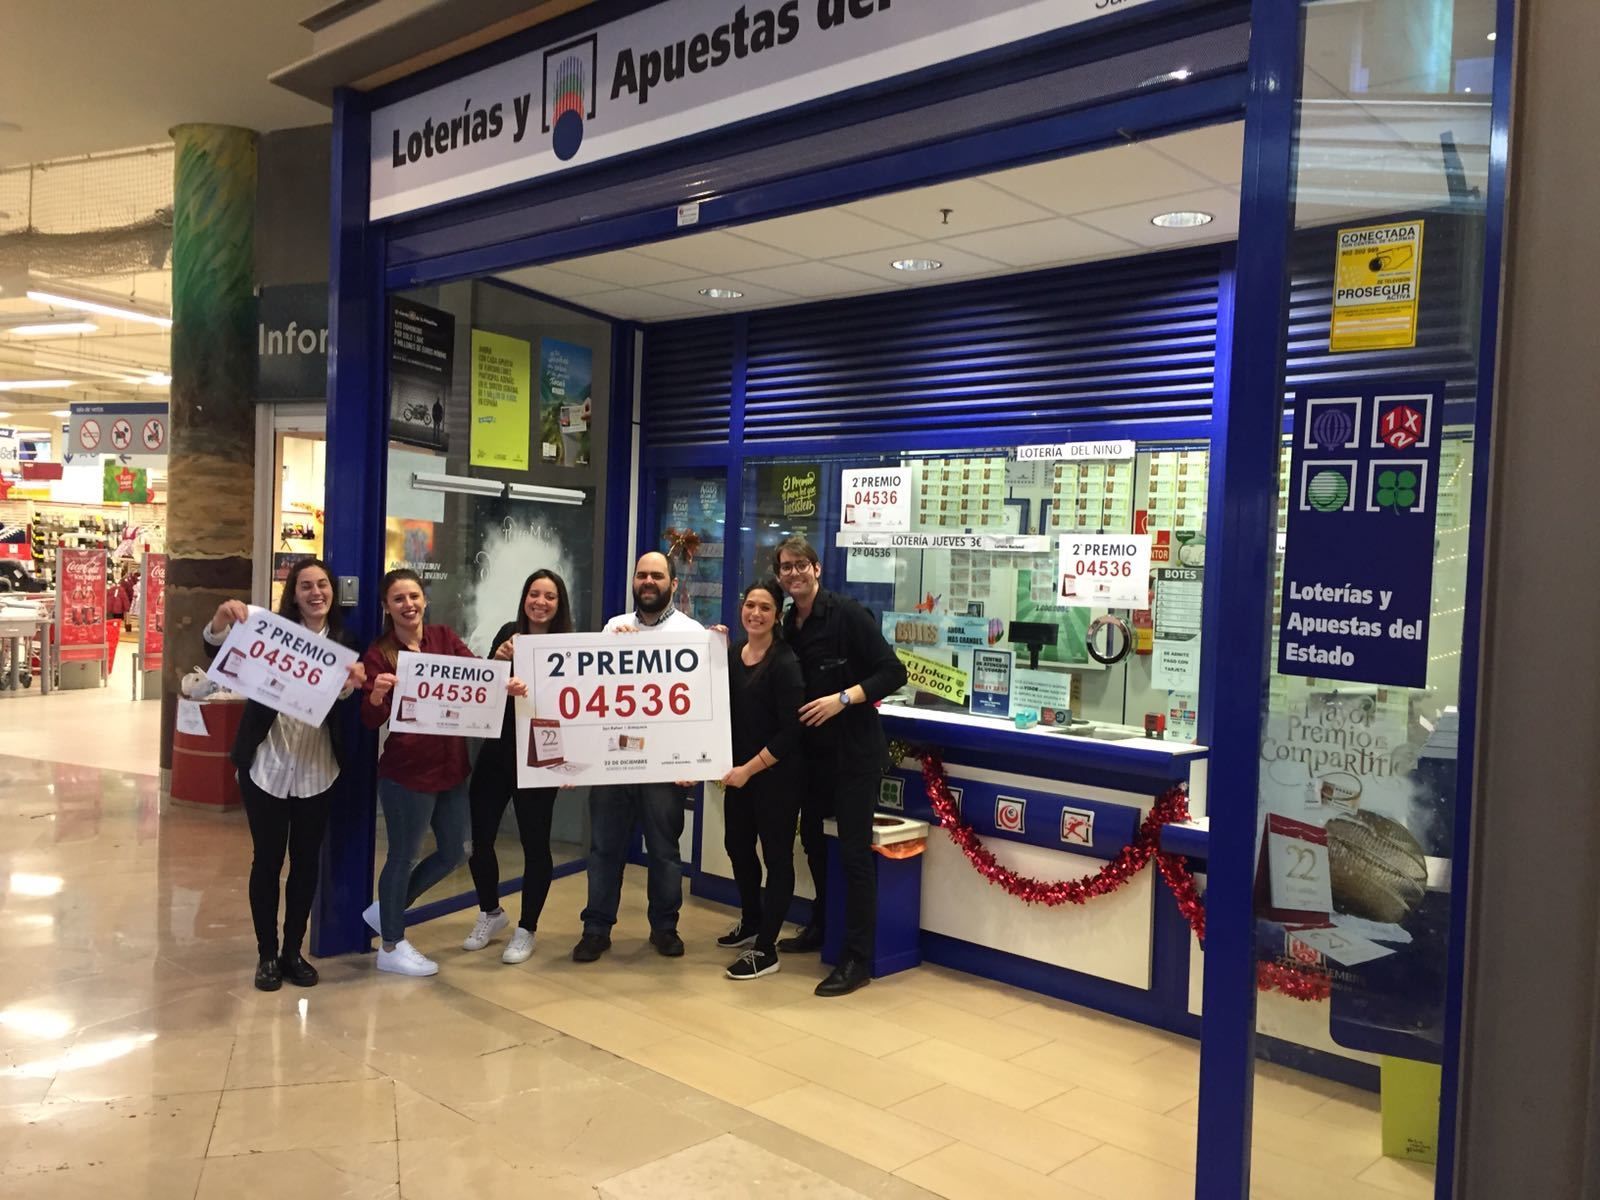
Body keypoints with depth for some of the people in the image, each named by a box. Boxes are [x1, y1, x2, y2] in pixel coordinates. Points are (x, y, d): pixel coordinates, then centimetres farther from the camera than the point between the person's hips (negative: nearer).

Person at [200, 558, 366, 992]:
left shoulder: (344, 642, 3)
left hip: (317, 771, 2)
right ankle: (267, 954, 21)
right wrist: (221, 620, -37)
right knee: (267, 860, 7)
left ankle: (293, 951, 26)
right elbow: (217, 652, -16)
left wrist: (352, 685, -25)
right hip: (266, 765, -2)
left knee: (306, 862, 11)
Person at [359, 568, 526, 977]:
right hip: (407, 771, -6)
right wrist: (376, 694, -36)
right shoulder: (379, 654, -9)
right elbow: (371, 721, -14)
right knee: (404, 856, 7)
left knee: (454, 852, 18)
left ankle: (386, 911, 36)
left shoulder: (444, 638, 4)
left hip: (451, 766, 6)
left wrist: (506, 684, -30)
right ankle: (392, 947, 25)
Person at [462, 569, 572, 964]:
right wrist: (498, 659, -21)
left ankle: (526, 930, 22)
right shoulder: (509, 633, 3)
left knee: (535, 843, 4)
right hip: (496, 750, 4)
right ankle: (491, 913, 33)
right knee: (478, 837, 7)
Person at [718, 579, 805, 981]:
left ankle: (766, 950, 13)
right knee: (737, 844, 21)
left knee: (776, 856, 4)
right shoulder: (732, 655, 5)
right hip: (739, 771, 8)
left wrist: (749, 769, -17)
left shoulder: (785, 663, -15)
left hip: (776, 775, -7)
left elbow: (790, 732, -18)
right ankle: (751, 922, 43)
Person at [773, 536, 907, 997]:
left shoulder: (846, 613, -13)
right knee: (812, 838, 19)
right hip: (813, 751, 8)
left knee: (853, 851, -5)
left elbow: (893, 673, -15)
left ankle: (858, 959, 2)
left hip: (855, 751, -7)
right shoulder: (789, 623, 7)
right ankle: (821, 927, 39)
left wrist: (843, 699, -25)